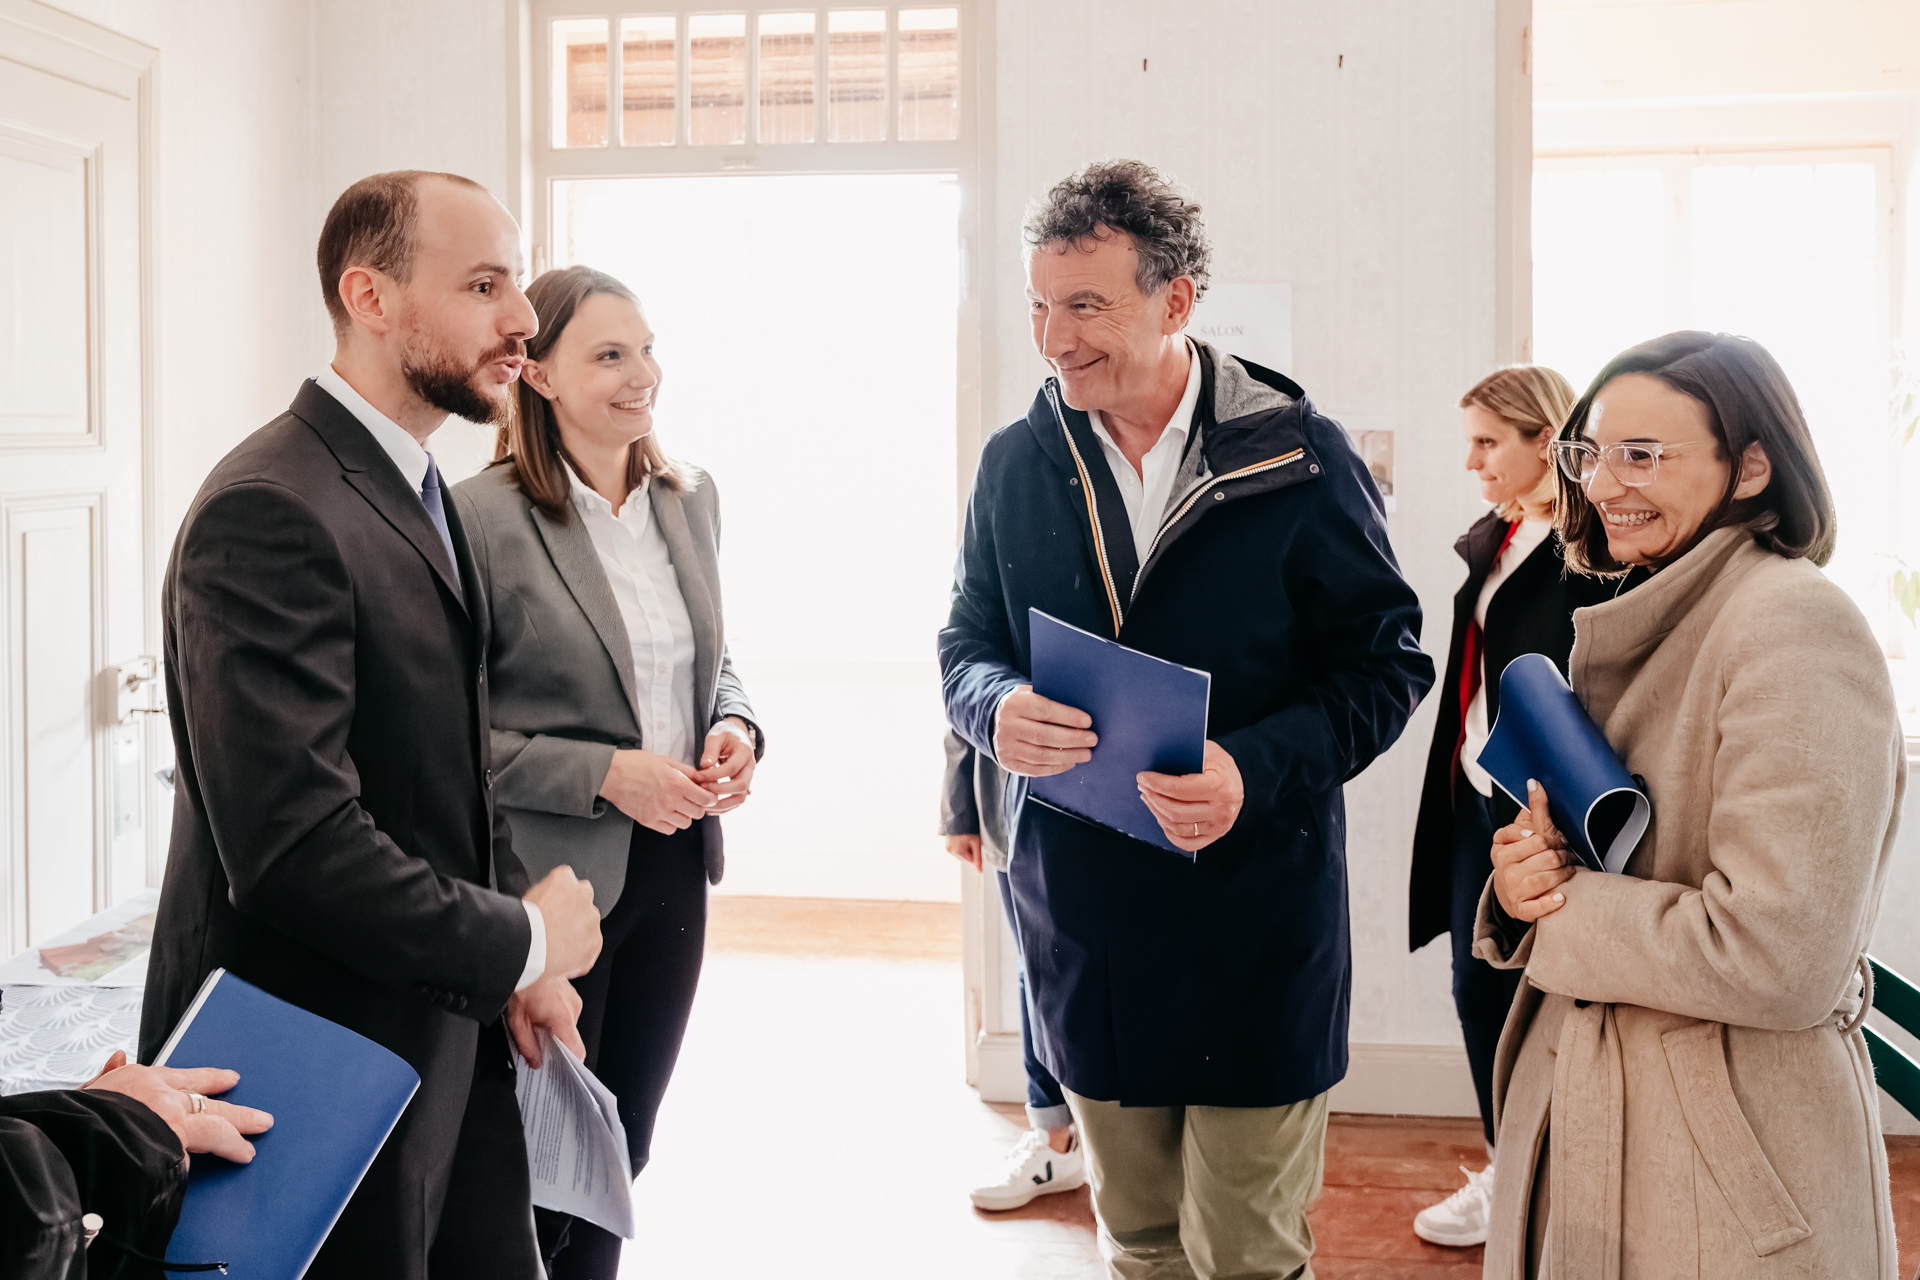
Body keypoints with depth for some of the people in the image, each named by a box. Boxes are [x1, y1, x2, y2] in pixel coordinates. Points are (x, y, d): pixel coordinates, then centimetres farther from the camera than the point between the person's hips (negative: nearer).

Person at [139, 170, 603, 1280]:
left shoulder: (418, 495, 11)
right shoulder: (270, 513, -21)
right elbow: (297, 844, -28)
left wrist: (525, 957, 4)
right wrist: (522, 942, -15)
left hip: (453, 1047, 9)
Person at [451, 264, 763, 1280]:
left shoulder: (689, 499, 7)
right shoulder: (483, 517, -14)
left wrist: (736, 728, -3)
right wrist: (606, 775, -19)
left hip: (674, 868, 6)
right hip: (548, 882, -6)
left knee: (622, 1152, 18)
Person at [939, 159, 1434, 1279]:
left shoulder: (1300, 457, -9)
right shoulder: (1016, 464, 3)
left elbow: (1387, 662, -7)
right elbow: (968, 646, 10)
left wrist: (1259, 768, -24)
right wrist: (998, 710, -15)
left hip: (1255, 927, -3)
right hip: (1081, 925, 4)